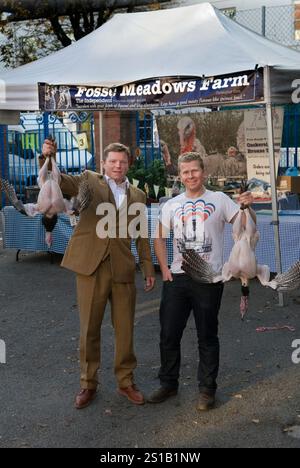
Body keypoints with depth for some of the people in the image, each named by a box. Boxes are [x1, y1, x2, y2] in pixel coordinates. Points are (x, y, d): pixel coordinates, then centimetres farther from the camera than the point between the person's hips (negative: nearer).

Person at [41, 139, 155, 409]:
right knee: (89, 329, 7)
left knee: (125, 329, 9)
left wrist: (149, 268, 13)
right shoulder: (89, 181, 5)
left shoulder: (138, 196, 13)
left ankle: (126, 381, 27)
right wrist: (48, 158, -28)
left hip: (123, 270, 2)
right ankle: (88, 384, 24)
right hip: (91, 267, -2)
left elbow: (141, 236, 17)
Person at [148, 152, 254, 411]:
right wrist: (164, 268, 2)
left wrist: (248, 206, -27)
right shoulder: (171, 205, 9)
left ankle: (207, 389, 21)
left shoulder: (219, 200, 0)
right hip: (176, 278, 4)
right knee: (169, 334, 10)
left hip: (209, 279, -3)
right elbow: (160, 238, 14)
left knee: (207, 336, 7)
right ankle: (168, 383, 27)